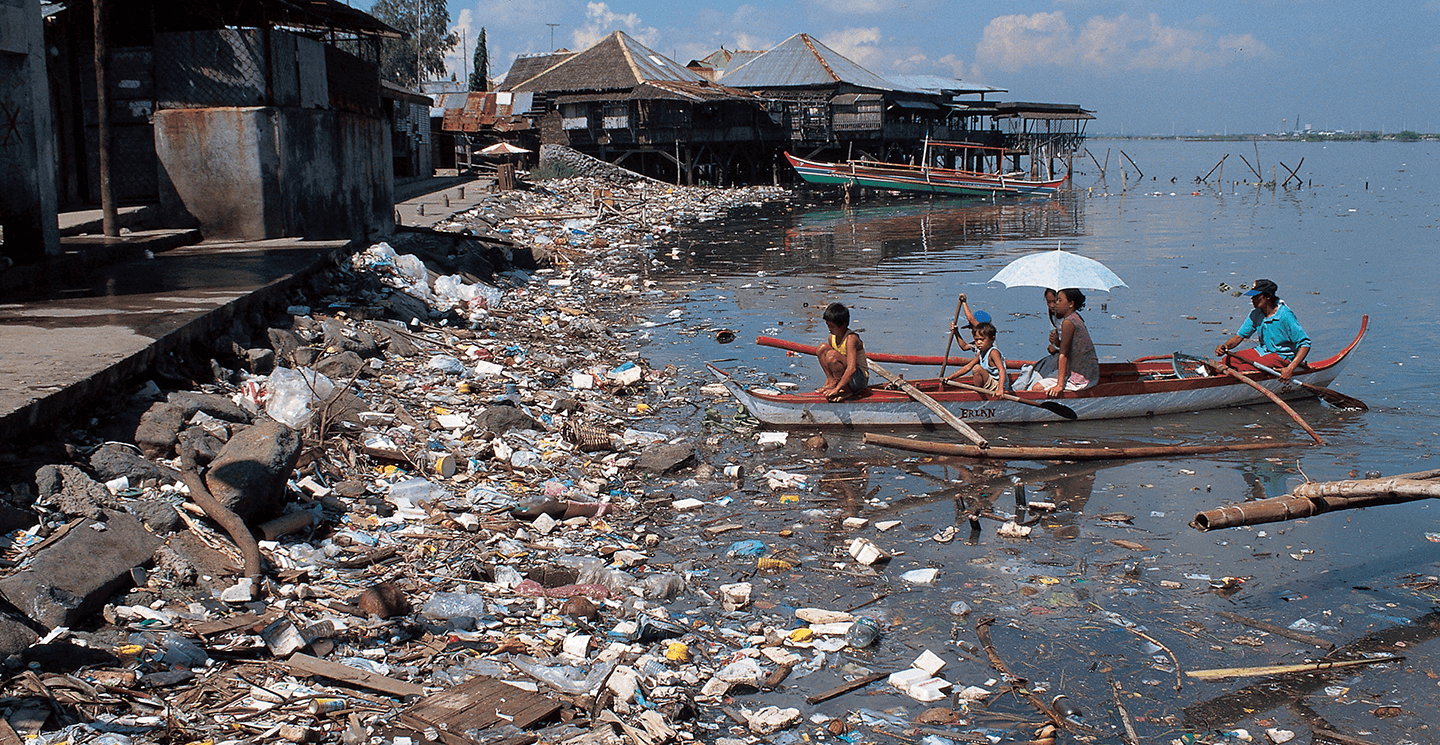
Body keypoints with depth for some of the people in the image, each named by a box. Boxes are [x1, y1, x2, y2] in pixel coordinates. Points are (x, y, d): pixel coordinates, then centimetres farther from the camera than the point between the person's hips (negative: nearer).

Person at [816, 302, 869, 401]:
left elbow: (851, 369, -33)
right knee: (822, 348, -5)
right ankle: (832, 382, -7)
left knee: (832, 355, -30)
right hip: (841, 375, 8)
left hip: (859, 379, -8)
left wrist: (837, 389, -35)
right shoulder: (832, 338, 2)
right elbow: (831, 368, 9)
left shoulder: (851, 339, -23)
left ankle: (847, 391, -19)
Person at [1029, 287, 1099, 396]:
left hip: (1081, 379, -10)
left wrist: (1060, 385, -22)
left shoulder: (1068, 322, -16)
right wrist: (1057, 342, 2)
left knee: (1036, 388, -15)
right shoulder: (1077, 318, 13)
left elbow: (1063, 355, -20)